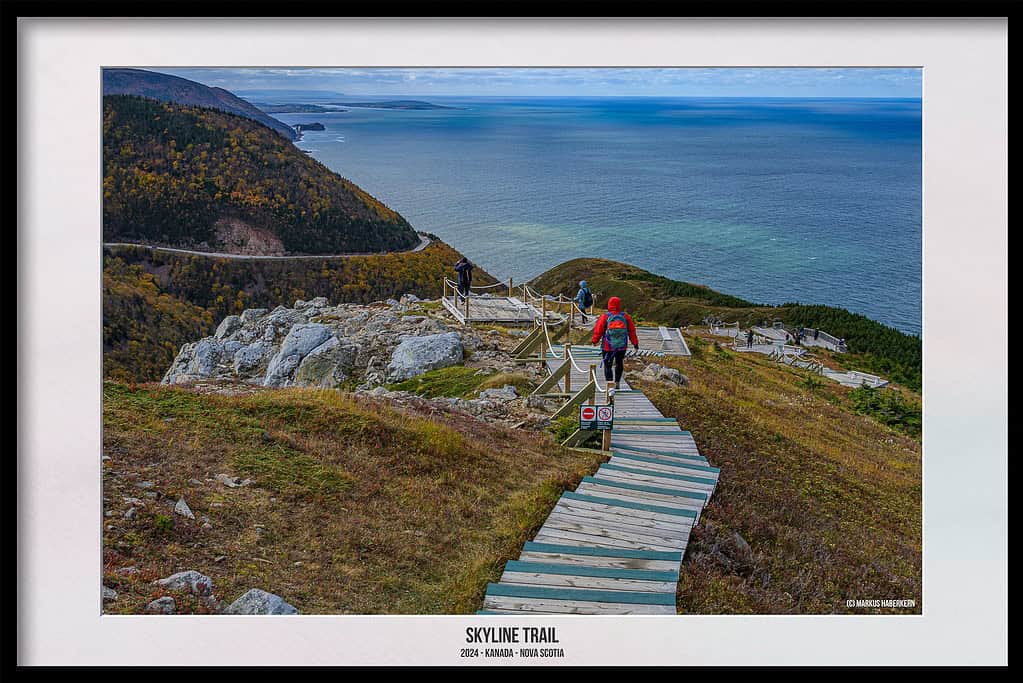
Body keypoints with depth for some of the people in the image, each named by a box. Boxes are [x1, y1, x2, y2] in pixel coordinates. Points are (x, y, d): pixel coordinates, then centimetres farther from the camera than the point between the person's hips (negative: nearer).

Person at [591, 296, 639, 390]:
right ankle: (617, 383, 28)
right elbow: (632, 331, 2)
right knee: (619, 364, 22)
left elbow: (598, 330, -3)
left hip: (608, 347, -2)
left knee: (607, 365, 4)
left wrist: (594, 340, 15)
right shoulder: (626, 317, -5)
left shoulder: (604, 317, -11)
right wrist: (635, 343, 13)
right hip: (622, 346, 2)